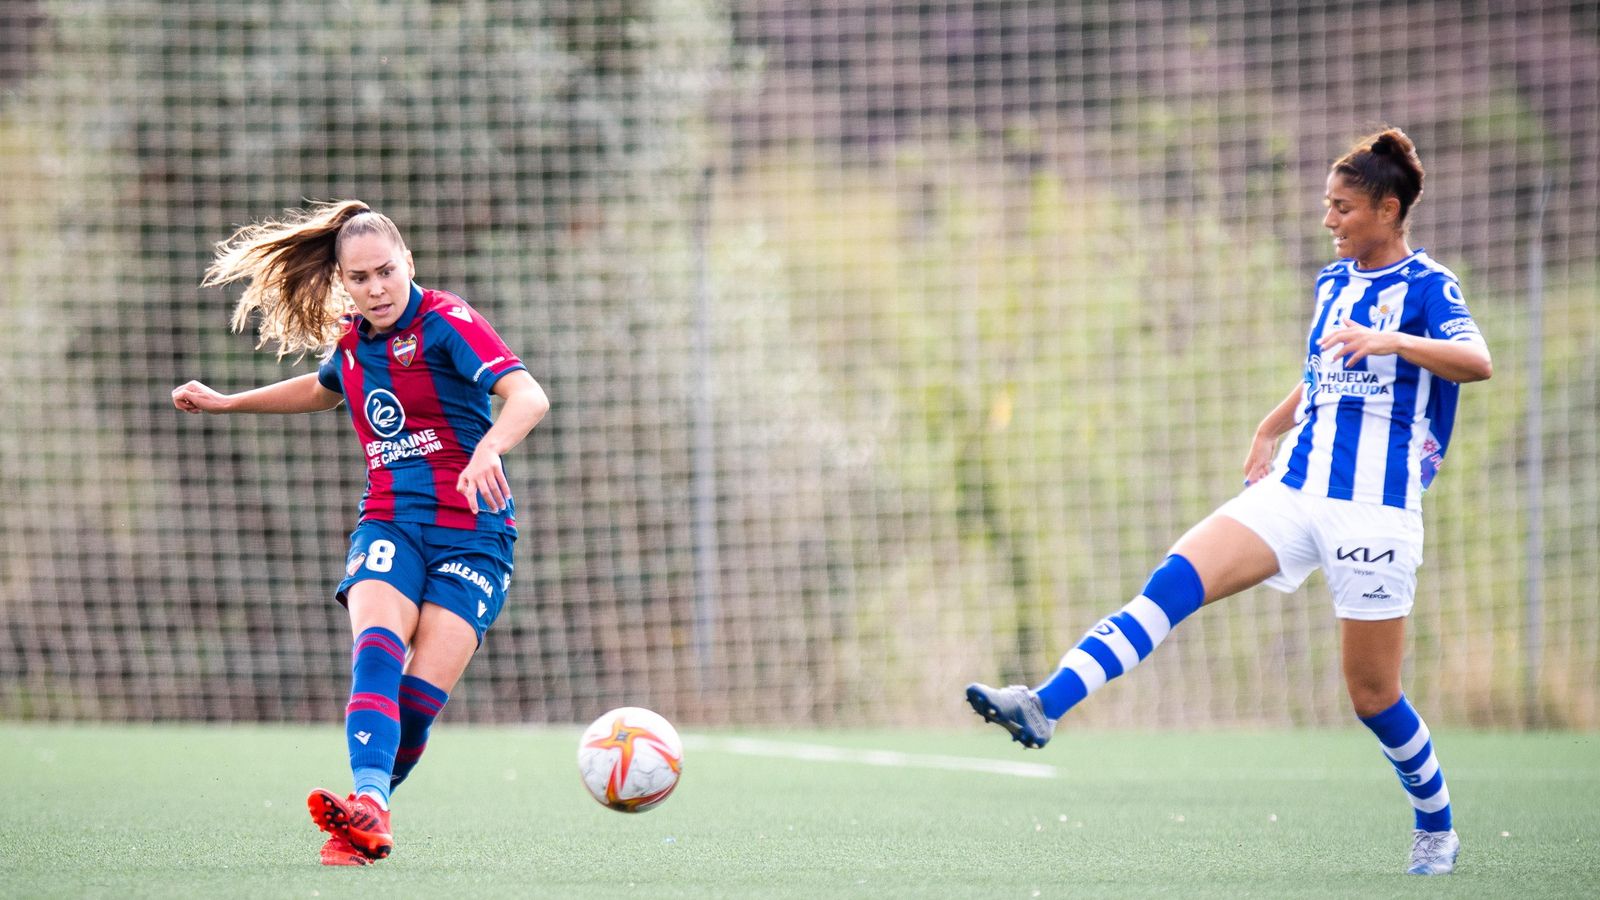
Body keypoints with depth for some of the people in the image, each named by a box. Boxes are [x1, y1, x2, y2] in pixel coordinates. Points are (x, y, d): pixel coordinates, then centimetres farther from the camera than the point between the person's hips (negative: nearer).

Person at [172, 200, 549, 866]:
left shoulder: (447, 322, -10)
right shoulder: (351, 341, 10)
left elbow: (529, 396, -26)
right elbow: (326, 388, 37)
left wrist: (488, 447, -46)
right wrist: (227, 403, 40)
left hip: (472, 531, -4)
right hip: (389, 525, 4)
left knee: (421, 695, -15)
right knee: (377, 651, -26)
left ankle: (363, 820, 4)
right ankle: (368, 805, -44)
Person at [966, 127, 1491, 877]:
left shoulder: (1426, 286, -6)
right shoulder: (1333, 283, 15)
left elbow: (1477, 362, -25)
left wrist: (1392, 341, -39)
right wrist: (1270, 430, 26)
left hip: (1375, 508, -6)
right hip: (1293, 491, 6)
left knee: (1371, 692, 1)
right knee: (1175, 582, -17)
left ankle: (1436, 828, 25)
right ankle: (1044, 707, -30)